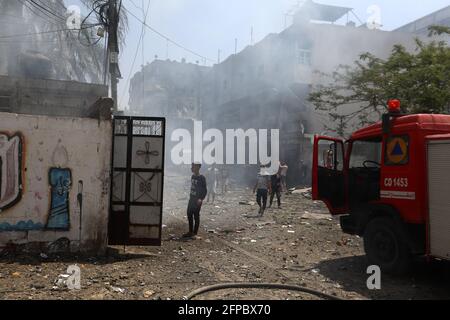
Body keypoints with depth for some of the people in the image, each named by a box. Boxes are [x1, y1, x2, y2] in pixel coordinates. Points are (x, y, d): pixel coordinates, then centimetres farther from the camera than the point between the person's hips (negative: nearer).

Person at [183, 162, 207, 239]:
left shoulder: (201, 178, -14)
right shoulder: (193, 176, 9)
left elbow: (205, 190, -14)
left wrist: (201, 199, -24)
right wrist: (190, 197, 17)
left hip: (197, 200, -8)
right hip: (191, 198, 8)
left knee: (196, 216, -1)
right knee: (189, 215, 11)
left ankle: (195, 233, 8)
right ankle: (190, 232, 22)